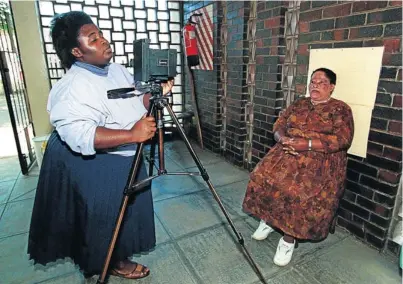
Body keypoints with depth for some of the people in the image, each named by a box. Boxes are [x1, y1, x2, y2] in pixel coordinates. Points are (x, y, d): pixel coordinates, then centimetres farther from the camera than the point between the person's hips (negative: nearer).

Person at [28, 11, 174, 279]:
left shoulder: (117, 69, 1)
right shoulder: (73, 87, -28)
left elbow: (137, 101, 10)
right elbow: (79, 135, -39)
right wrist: (132, 135, -44)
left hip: (124, 158, 9)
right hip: (94, 164, -9)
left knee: (126, 209, 25)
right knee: (106, 215, 9)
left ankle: (120, 252, 52)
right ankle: (112, 261, 36)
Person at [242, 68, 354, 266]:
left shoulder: (340, 109, 2)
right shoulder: (298, 104, 17)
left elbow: (343, 139, -11)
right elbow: (278, 125, 12)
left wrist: (307, 144, -21)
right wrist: (283, 139, -12)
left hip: (321, 159, -4)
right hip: (288, 152, 5)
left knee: (301, 190, -30)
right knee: (263, 175, -19)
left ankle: (289, 237, -9)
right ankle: (268, 218, 4)